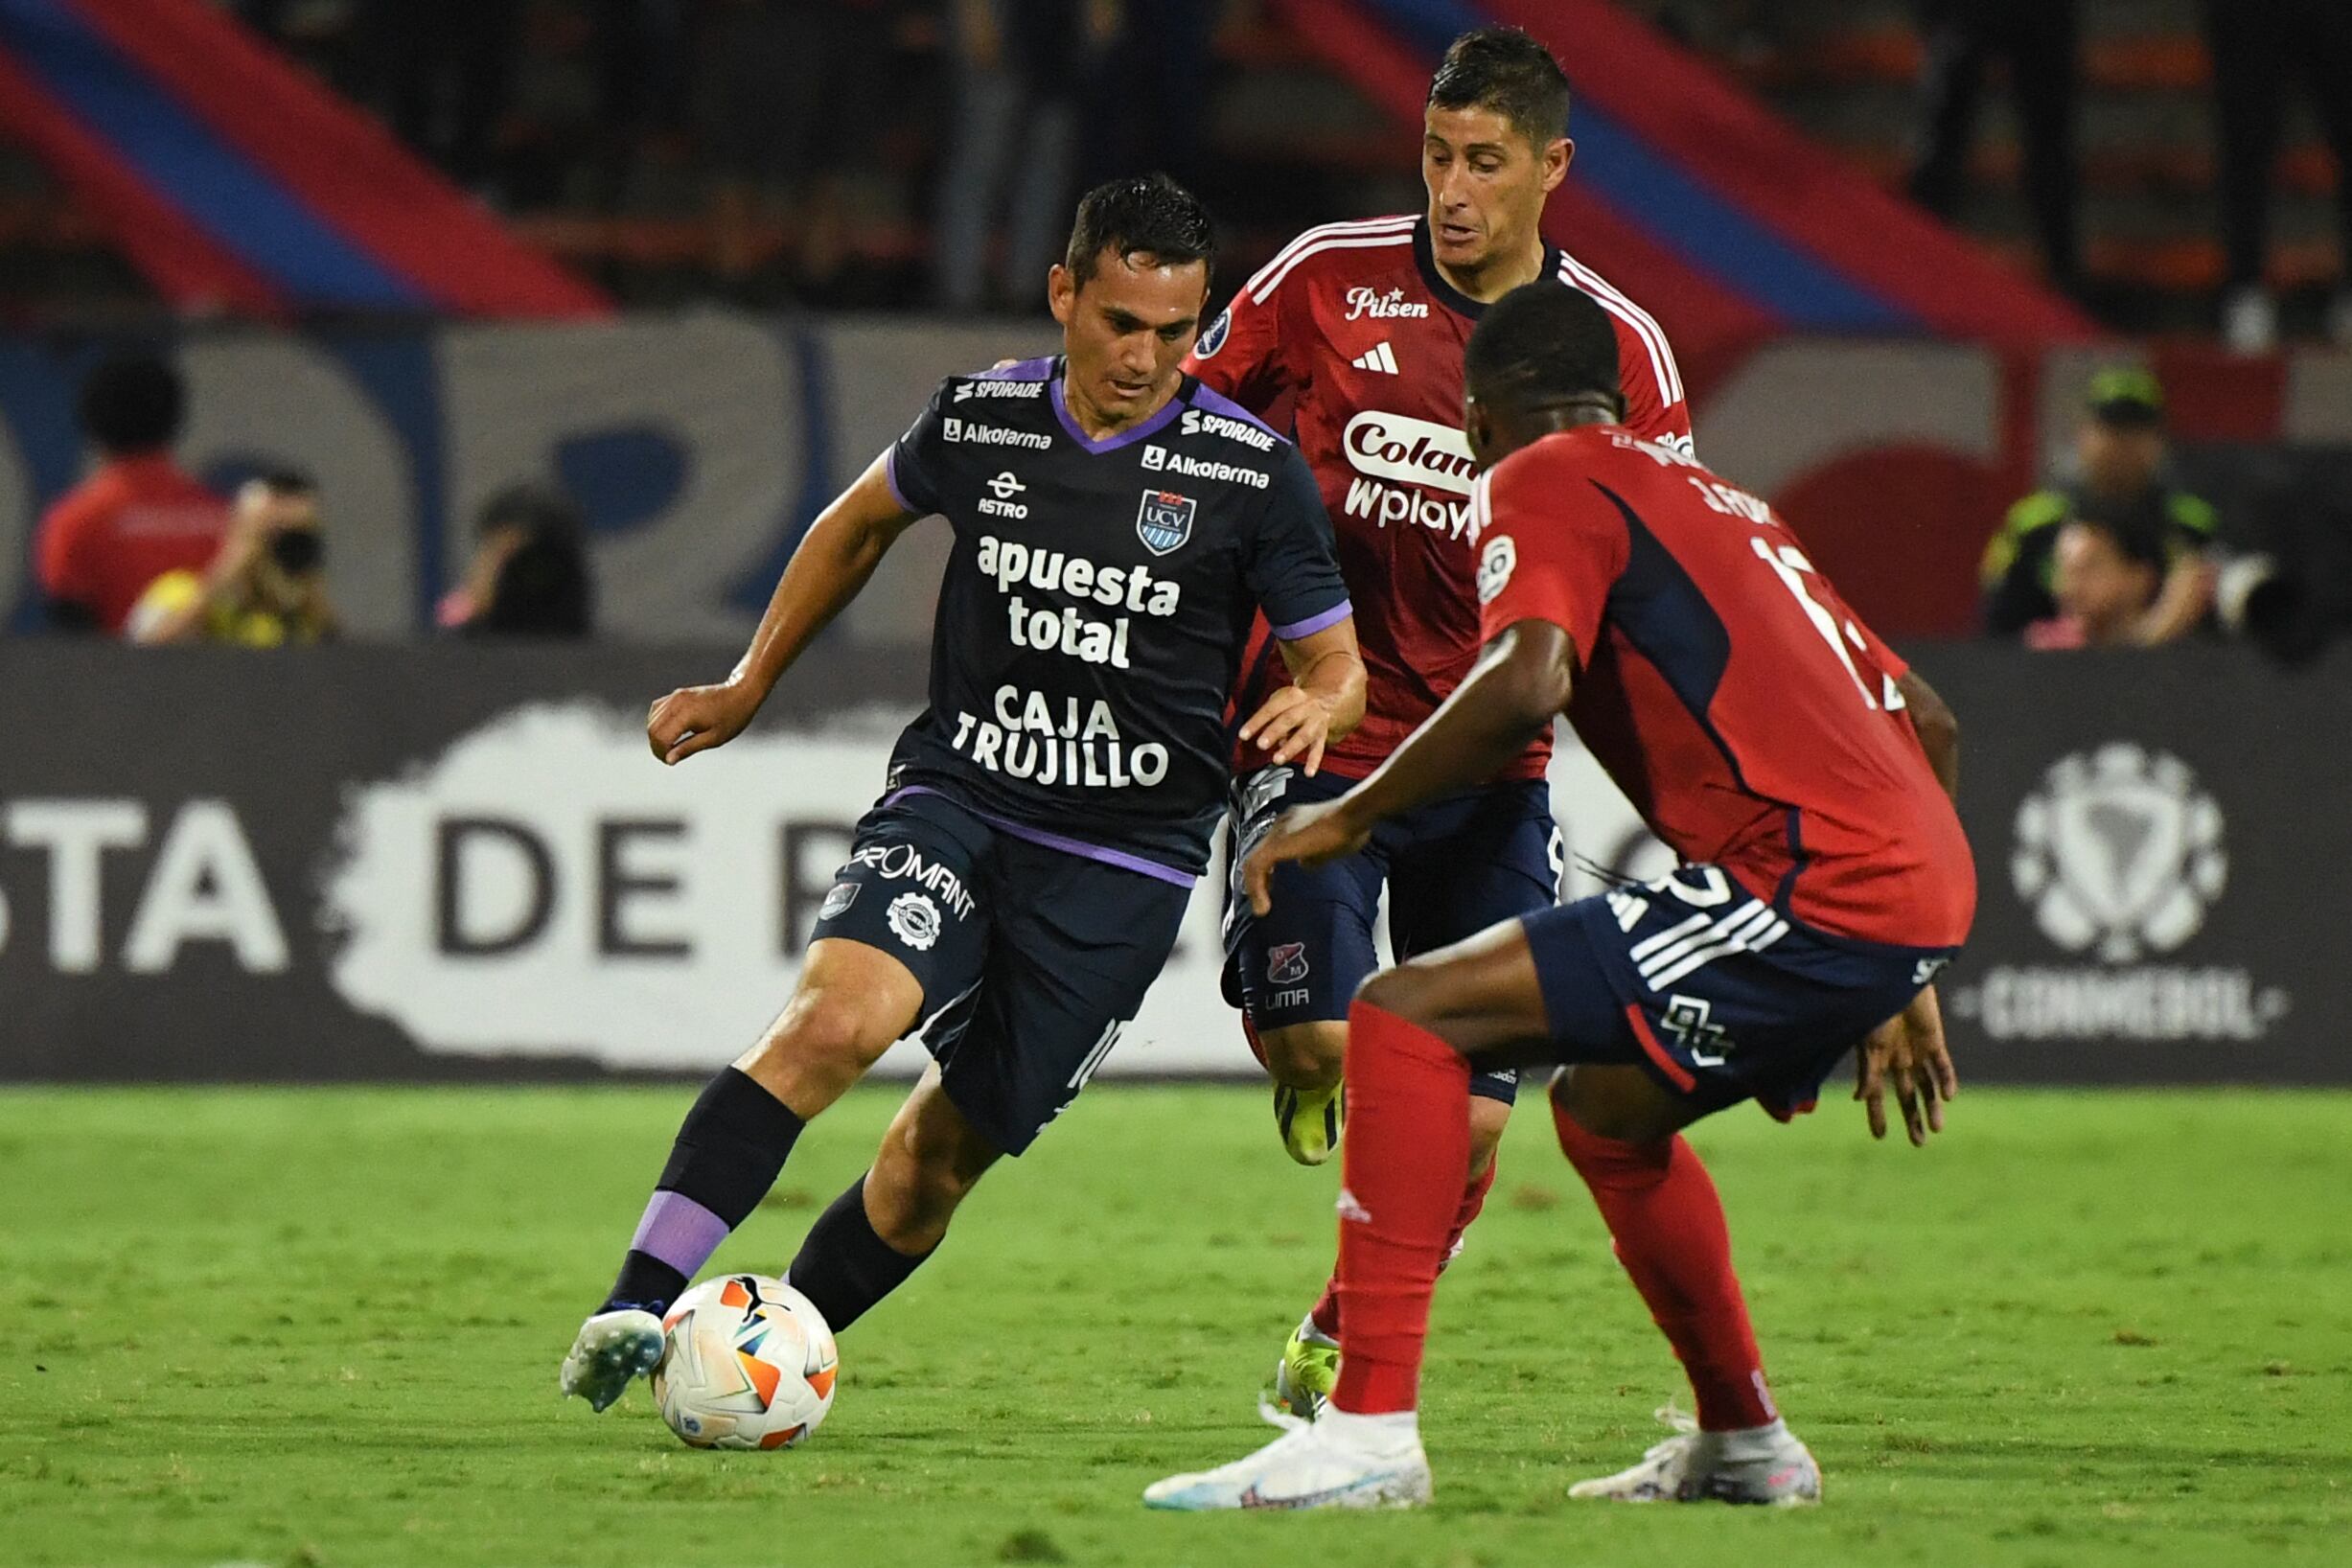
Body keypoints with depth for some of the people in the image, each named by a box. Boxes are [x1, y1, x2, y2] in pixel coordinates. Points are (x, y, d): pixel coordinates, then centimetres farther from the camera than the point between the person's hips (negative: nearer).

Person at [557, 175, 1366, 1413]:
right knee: (840, 1017, -27)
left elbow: (1335, 664, 5)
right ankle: (634, 1312, -33)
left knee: (947, 1150, 4)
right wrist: (747, 688, 25)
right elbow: (863, 519, 23)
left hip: (1126, 859, 0)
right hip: (954, 798, 0)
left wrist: (1316, 707, -20)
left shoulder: (1252, 474, -4)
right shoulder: (978, 420, 2)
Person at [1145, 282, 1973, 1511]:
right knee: (1604, 1105, 30)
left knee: (1408, 1017, -9)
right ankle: (1744, 1444, 39)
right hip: (1923, 887, 9)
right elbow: (1924, 726, 32)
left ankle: (1368, 1430, -18)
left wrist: (1352, 815, -5)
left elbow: (1525, 684, -18)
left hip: (1811, 889, -9)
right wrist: (1900, 993, 35)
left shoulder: (1544, 481, 3)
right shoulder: (1719, 502, 29)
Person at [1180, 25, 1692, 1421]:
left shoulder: (1621, 347, 0)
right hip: (1318, 735, -1)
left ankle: (1339, 1348, 23)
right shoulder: (1327, 279, -2)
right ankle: (1317, 1087, 20)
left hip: (1493, 768, 1)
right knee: (1313, 1042, -19)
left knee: (1469, 1120, -2)